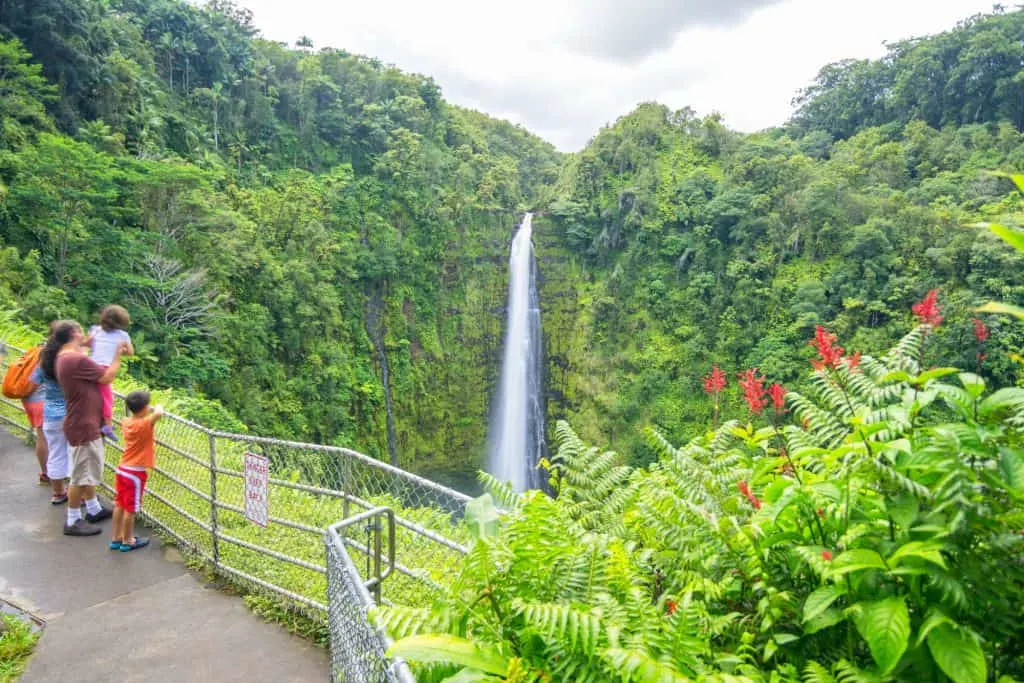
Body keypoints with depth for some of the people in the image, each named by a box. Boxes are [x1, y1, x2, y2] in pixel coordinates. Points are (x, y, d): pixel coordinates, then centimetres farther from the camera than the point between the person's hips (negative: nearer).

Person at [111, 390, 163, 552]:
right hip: (136, 473, -8)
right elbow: (158, 413, -36)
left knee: (119, 505, 16)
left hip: (122, 469, 8)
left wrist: (148, 411, 14)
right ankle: (127, 541, 16)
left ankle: (116, 538, 27)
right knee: (130, 509, 5)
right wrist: (158, 407, -15)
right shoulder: (145, 425, -20)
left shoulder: (126, 422, 3)